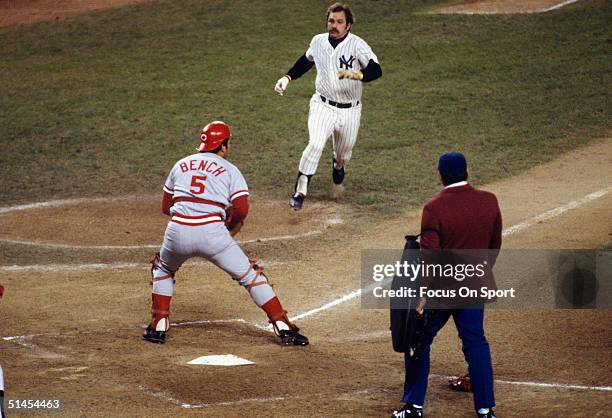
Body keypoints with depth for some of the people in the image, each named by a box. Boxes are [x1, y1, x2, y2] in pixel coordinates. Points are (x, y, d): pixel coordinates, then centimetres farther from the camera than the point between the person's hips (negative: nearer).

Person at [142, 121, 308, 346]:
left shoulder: (181, 165, 21)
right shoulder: (229, 170, 10)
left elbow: (165, 207, 24)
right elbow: (242, 209, -3)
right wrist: (229, 225, 15)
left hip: (178, 232, 3)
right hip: (212, 233, -3)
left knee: (163, 269, 33)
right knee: (250, 276, 9)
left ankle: (158, 326, 24)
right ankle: (284, 328, 3)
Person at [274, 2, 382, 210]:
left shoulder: (358, 45, -14)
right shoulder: (318, 41, -1)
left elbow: (376, 70, -27)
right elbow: (306, 61, 21)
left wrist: (357, 75, -46)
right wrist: (287, 77, 11)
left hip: (350, 111, -1)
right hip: (323, 106, 1)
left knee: (343, 154, 16)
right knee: (315, 144, -23)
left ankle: (338, 167, 54)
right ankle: (300, 192, -17)